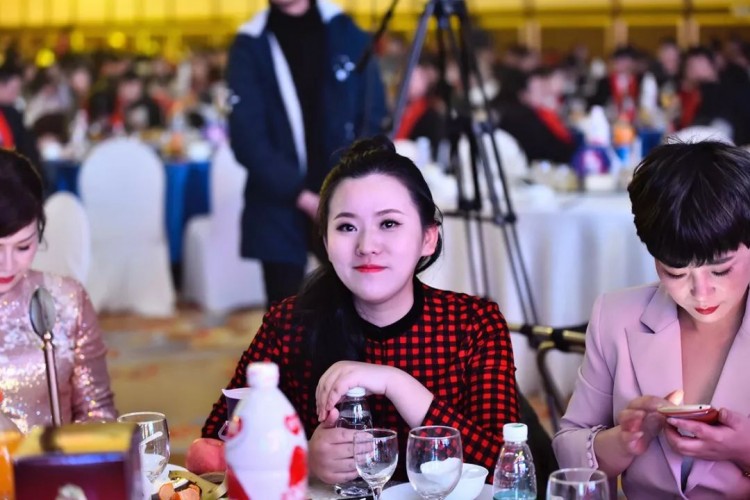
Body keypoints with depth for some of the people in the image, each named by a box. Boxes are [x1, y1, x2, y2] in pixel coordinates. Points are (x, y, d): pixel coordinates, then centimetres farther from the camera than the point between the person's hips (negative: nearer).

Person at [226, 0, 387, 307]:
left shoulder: (346, 32, 2)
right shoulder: (251, 46, -3)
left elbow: (373, 115, 2)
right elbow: (247, 138, -8)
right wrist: (300, 195, -14)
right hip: (280, 205, -1)